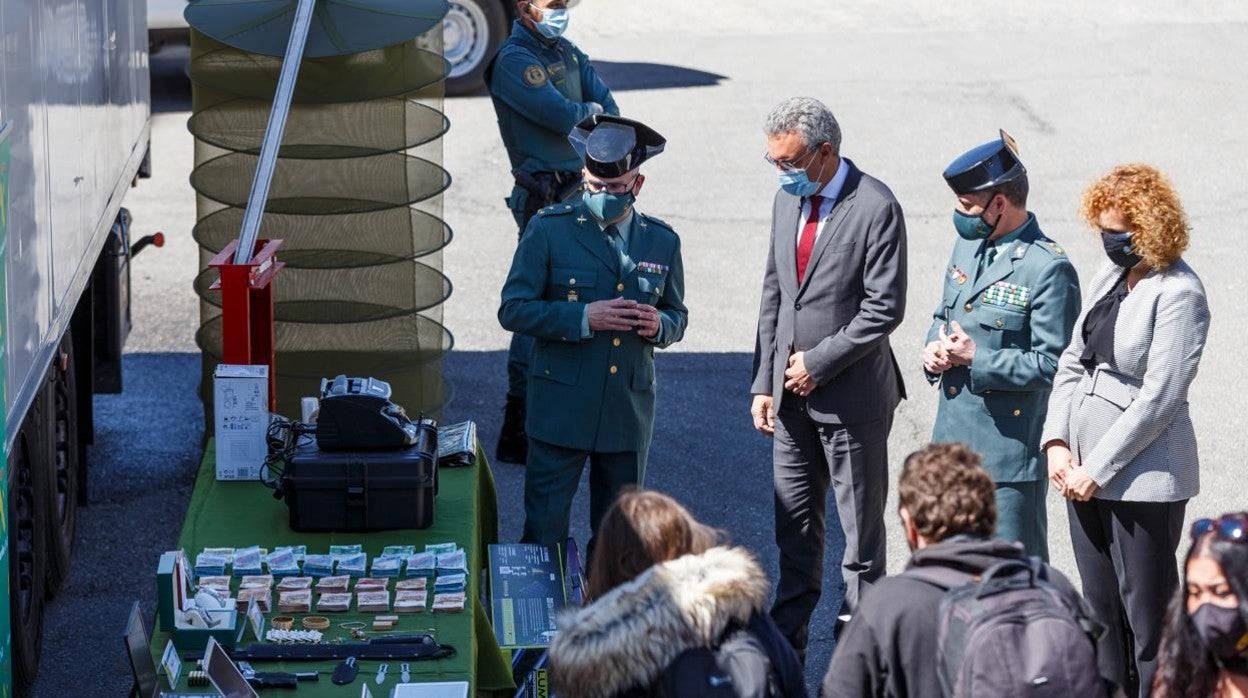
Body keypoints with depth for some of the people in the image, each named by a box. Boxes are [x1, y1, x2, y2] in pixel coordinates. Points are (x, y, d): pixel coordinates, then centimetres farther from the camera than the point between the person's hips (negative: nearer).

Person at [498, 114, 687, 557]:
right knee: (545, 533, -3)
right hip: (561, 408, -3)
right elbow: (513, 309, -6)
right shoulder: (549, 230, -3)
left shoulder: (662, 242, 7)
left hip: (629, 412, 3)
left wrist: (659, 325, -7)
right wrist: (583, 317, -18)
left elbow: (677, 316, 18)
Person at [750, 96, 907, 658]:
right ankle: (788, 640, 21)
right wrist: (764, 382, 8)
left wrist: (818, 363, -15)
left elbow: (885, 309, -17)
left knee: (861, 522, 4)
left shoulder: (875, 207, -14)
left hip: (852, 395, -6)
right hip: (790, 392, 7)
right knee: (794, 522, 12)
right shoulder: (787, 198, 8)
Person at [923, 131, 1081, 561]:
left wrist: (976, 360, -20)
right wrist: (934, 350, -1)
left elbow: (1051, 363, -19)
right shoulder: (969, 244, 8)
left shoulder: (1048, 268, -17)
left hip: (1009, 442, -8)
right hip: (953, 436, 8)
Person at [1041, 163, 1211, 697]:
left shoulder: (1178, 293, -14)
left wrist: (1097, 469, -15)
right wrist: (1057, 441, 1)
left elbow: (1158, 399, -18)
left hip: (1142, 475, -8)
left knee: (1147, 613, 0)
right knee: (1102, 607, 15)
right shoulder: (1111, 274, 10)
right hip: (1085, 469, 8)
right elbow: (1073, 360, 13)